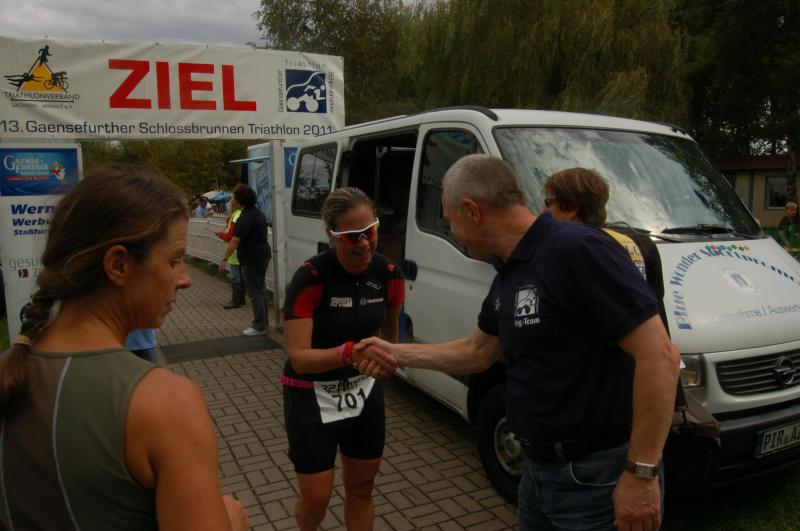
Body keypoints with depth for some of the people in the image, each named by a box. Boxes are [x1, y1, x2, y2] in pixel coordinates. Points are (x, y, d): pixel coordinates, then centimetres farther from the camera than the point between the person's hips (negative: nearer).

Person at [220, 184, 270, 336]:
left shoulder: (246, 217, -19)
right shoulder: (259, 213, 12)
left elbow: (235, 240, -26)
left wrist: (224, 258, -25)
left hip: (252, 259, -10)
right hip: (263, 255, 10)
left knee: (254, 292, -3)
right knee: (261, 289, 17)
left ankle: (259, 326, 2)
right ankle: (263, 322, 26)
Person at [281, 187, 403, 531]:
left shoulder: (389, 274, -10)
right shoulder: (311, 277, -25)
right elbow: (298, 358, -30)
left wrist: (386, 362, 22)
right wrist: (349, 353, -46)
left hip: (364, 391, 4)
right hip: (312, 396, -4)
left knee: (361, 488, 15)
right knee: (316, 498, 5)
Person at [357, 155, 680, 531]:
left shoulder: (578, 250, -22)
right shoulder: (508, 276, 6)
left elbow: (659, 357, -24)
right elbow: (478, 352, 19)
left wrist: (641, 473, -21)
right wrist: (396, 353, 19)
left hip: (595, 477, -8)